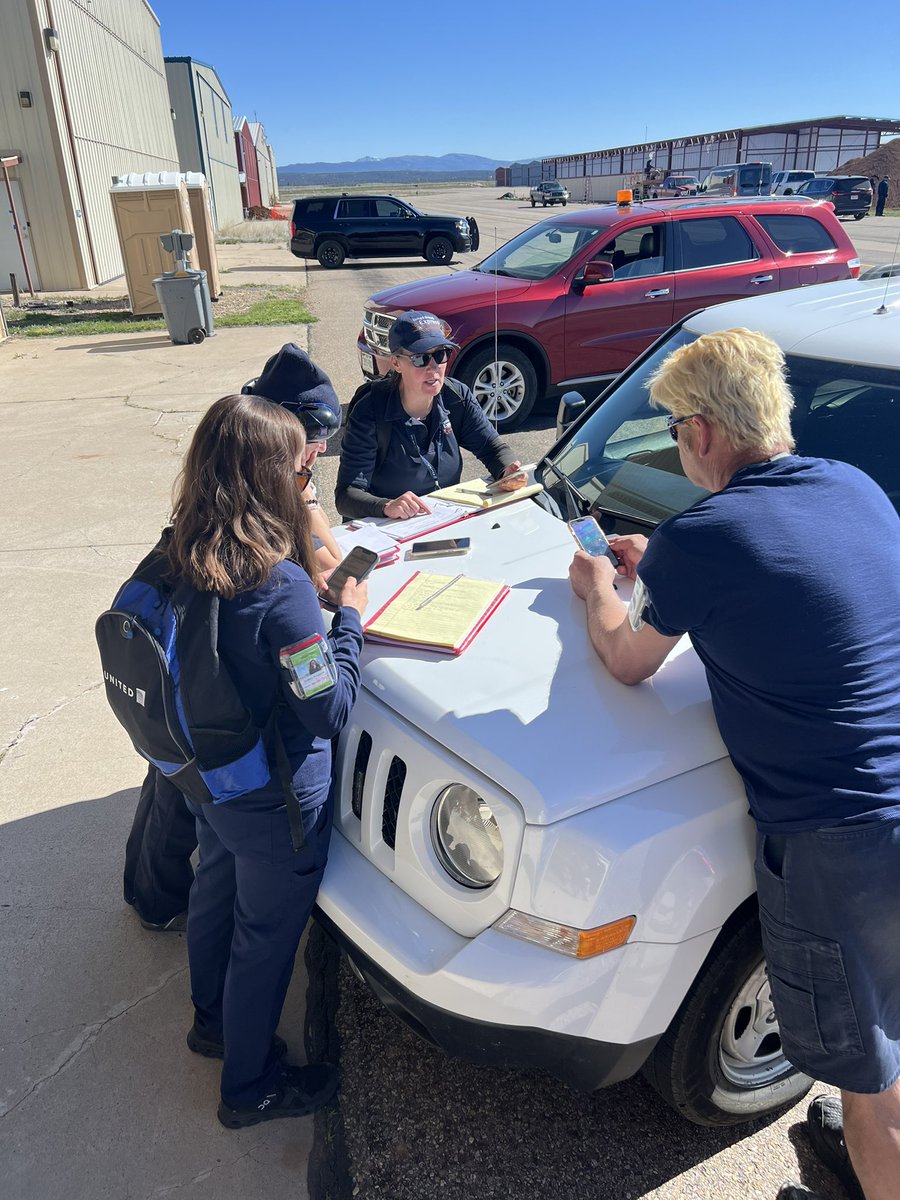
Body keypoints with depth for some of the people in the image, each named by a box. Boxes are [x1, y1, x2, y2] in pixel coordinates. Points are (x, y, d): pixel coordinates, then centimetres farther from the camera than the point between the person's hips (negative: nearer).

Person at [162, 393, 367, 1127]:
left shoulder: (183, 562, -9)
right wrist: (349, 618, -13)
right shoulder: (282, 585, -32)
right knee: (265, 935, 14)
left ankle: (213, 1020, 55)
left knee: (215, 894, 28)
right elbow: (330, 708, -24)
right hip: (275, 803, -7)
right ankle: (251, 1086, 38)